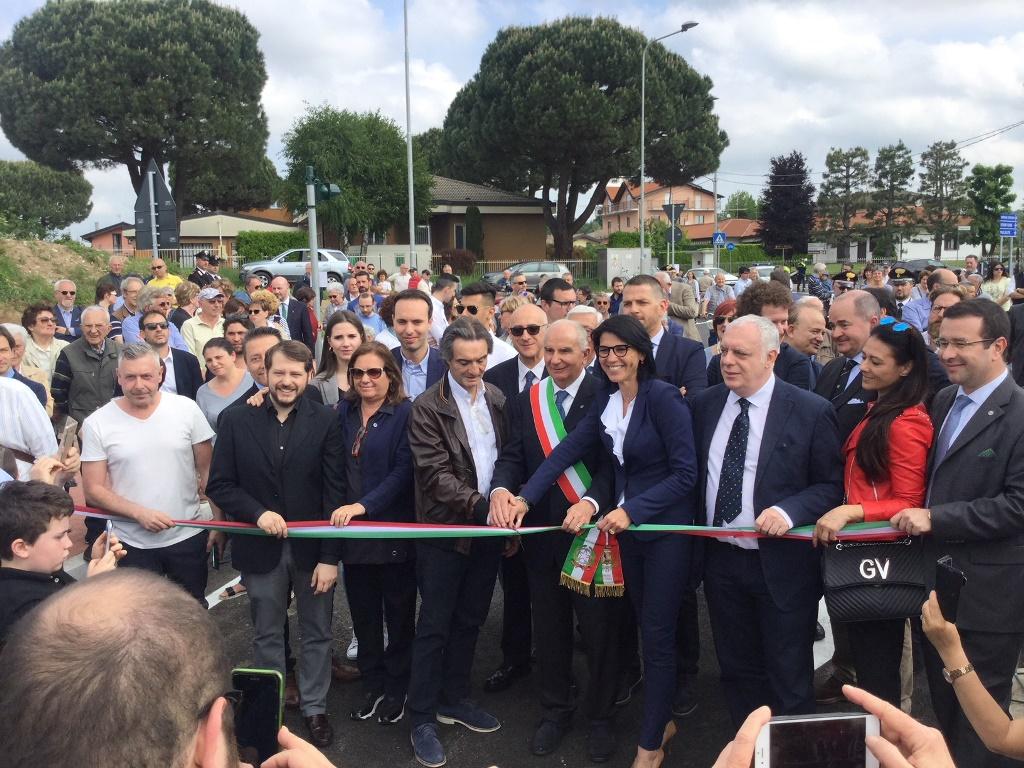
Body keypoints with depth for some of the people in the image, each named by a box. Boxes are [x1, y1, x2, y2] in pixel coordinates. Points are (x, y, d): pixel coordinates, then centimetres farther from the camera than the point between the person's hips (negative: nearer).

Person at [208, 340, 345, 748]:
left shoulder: (325, 420, -6)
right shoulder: (235, 419, -3)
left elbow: (335, 492, -7)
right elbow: (219, 485, -3)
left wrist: (330, 555, -10)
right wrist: (258, 513, -20)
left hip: (312, 546, 0)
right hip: (260, 547, 0)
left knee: (316, 634, 13)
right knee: (267, 636, 16)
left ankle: (314, 707, 32)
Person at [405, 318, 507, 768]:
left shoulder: (497, 399, 5)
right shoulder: (427, 408, -11)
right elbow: (436, 474, -18)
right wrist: (480, 504, -28)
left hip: (489, 529, 5)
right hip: (445, 530, -5)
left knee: (470, 621, 17)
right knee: (434, 626, 5)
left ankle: (454, 698, 34)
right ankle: (422, 717, 19)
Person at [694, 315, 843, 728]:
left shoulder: (811, 411, -11)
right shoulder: (705, 404, 2)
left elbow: (832, 485, -7)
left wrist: (789, 511, -24)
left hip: (781, 565, -4)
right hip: (720, 559, 5)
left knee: (789, 681, 10)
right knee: (737, 670, 20)